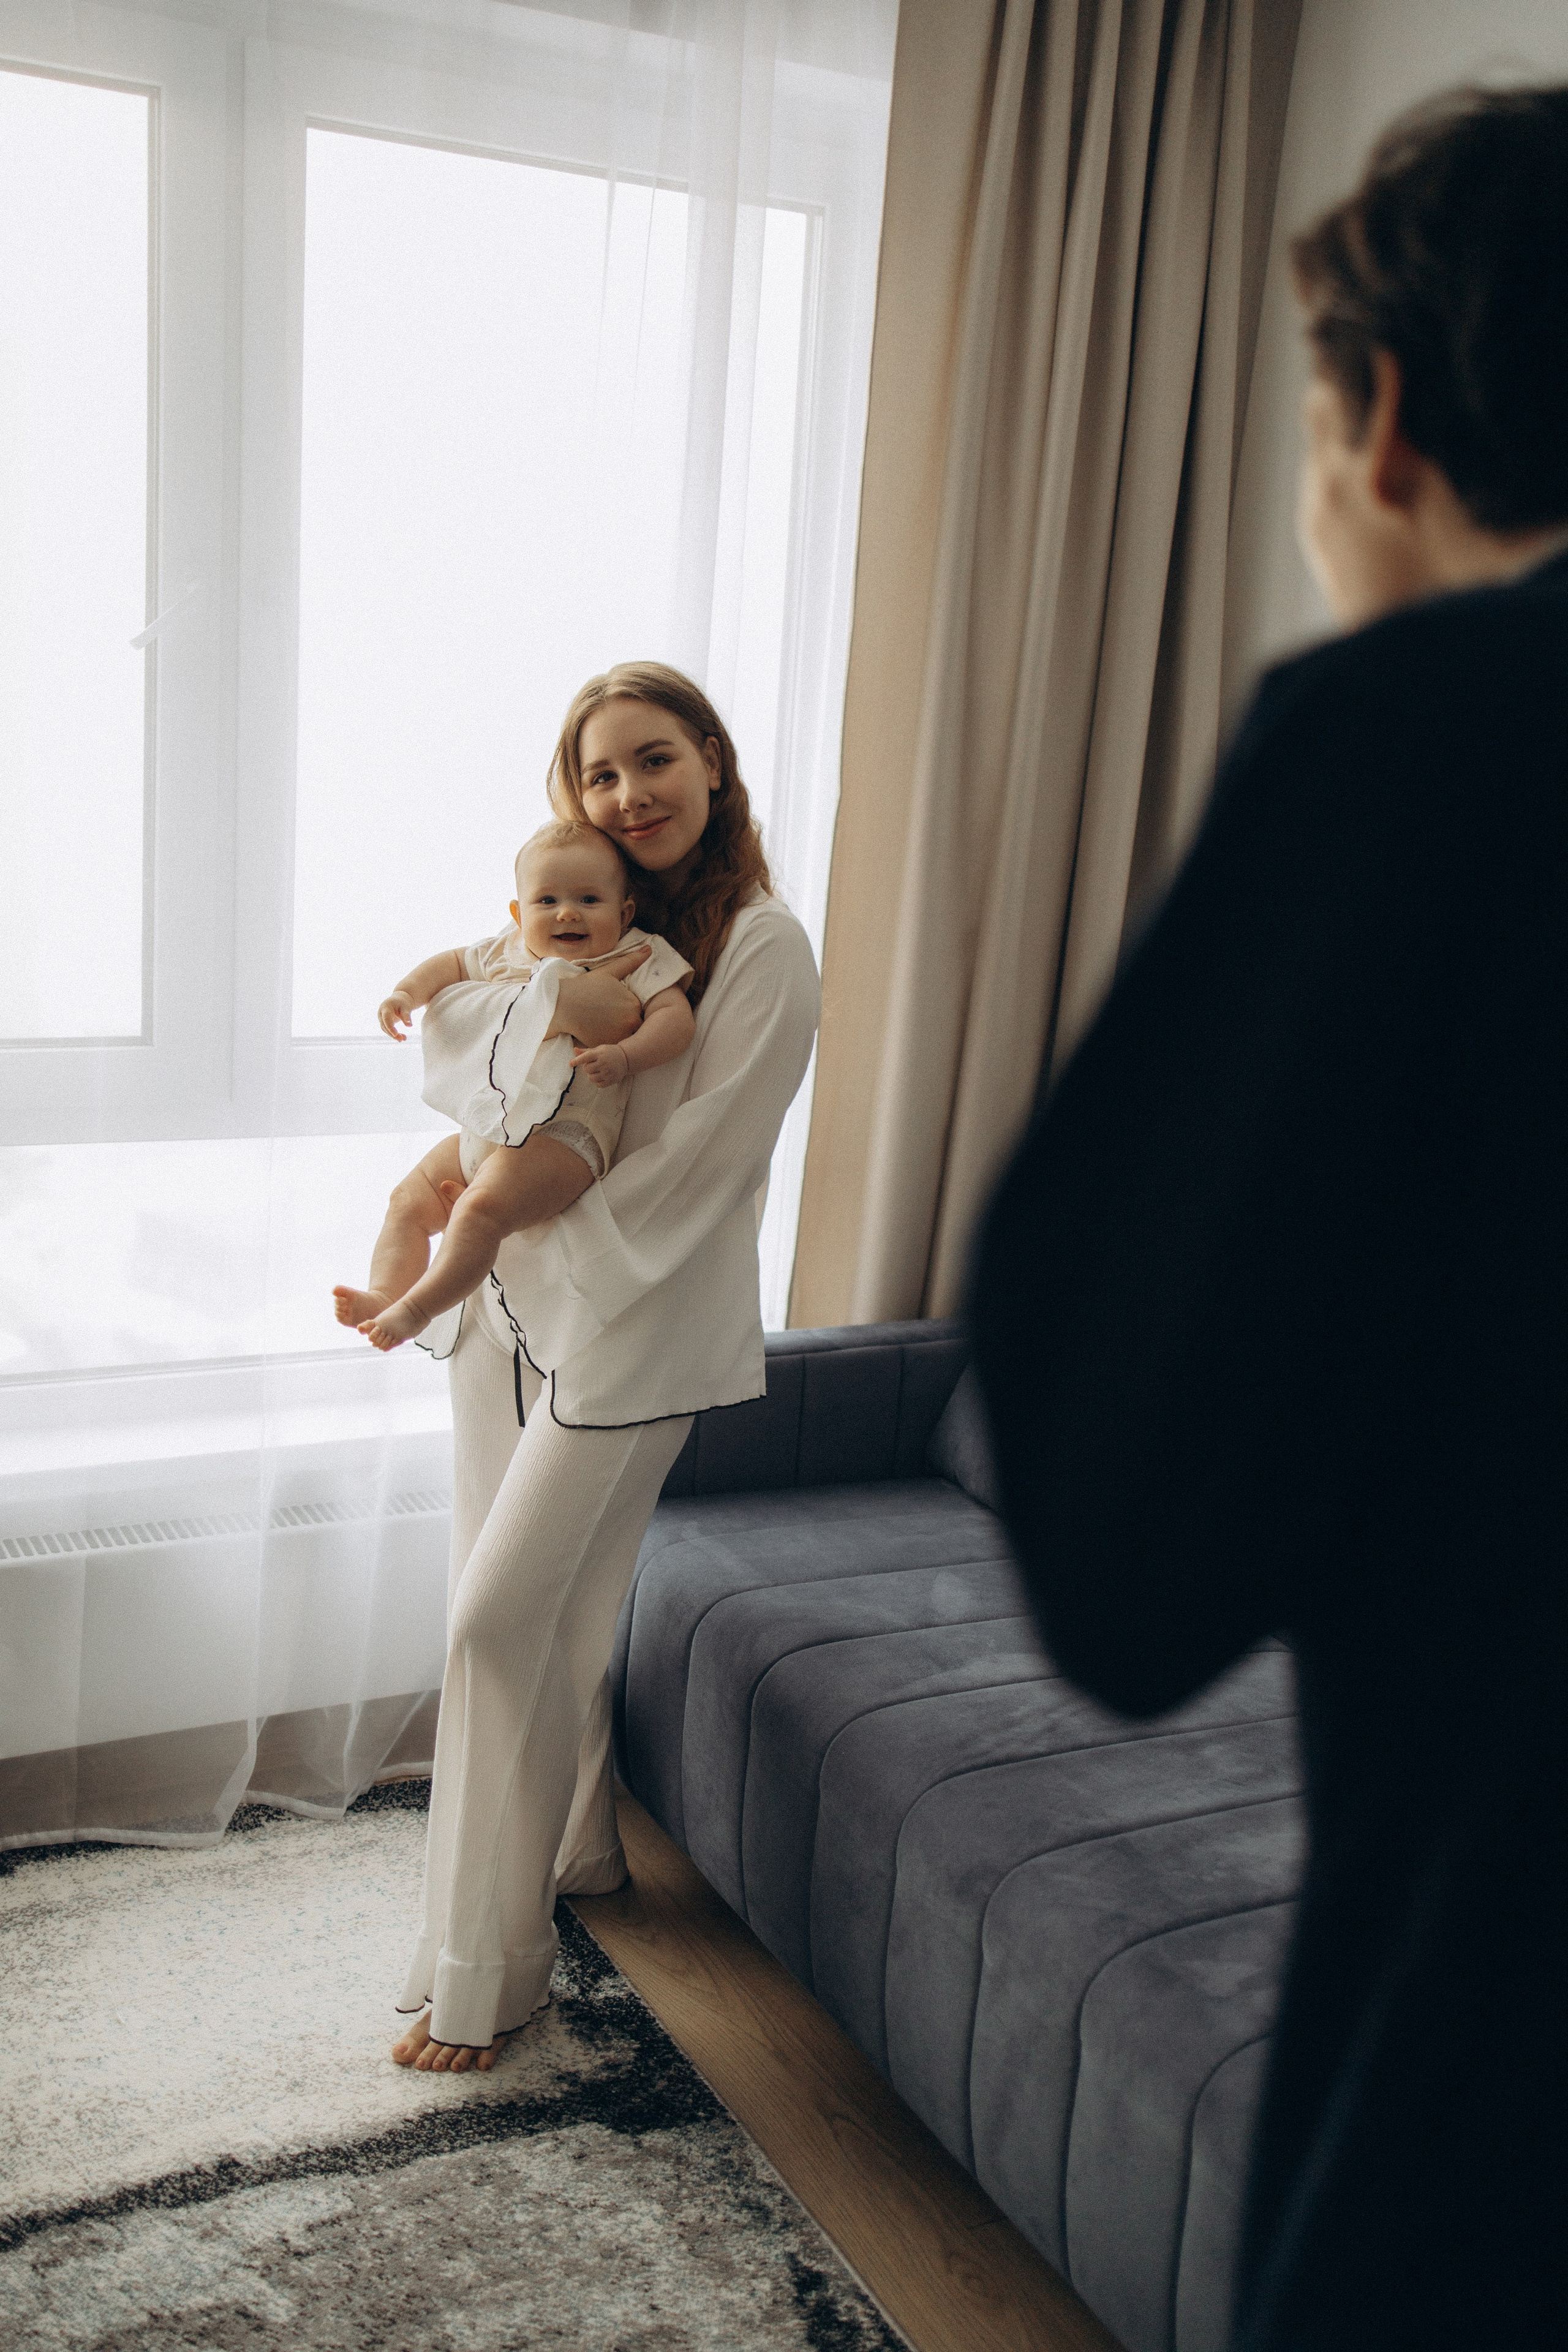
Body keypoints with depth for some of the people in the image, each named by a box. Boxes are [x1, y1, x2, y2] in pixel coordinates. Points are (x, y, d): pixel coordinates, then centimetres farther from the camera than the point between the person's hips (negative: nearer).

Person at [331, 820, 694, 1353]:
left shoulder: (639, 959, -2)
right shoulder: (508, 952, 15)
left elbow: (675, 1016, -12)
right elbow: (453, 963, 28)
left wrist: (625, 1056, -29)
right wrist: (408, 990, 9)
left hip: (561, 1137, -8)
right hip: (481, 1131, 8)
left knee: (481, 1210, -27)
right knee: (409, 1200, 5)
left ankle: (416, 1309, -25)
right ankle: (385, 1293, 0)